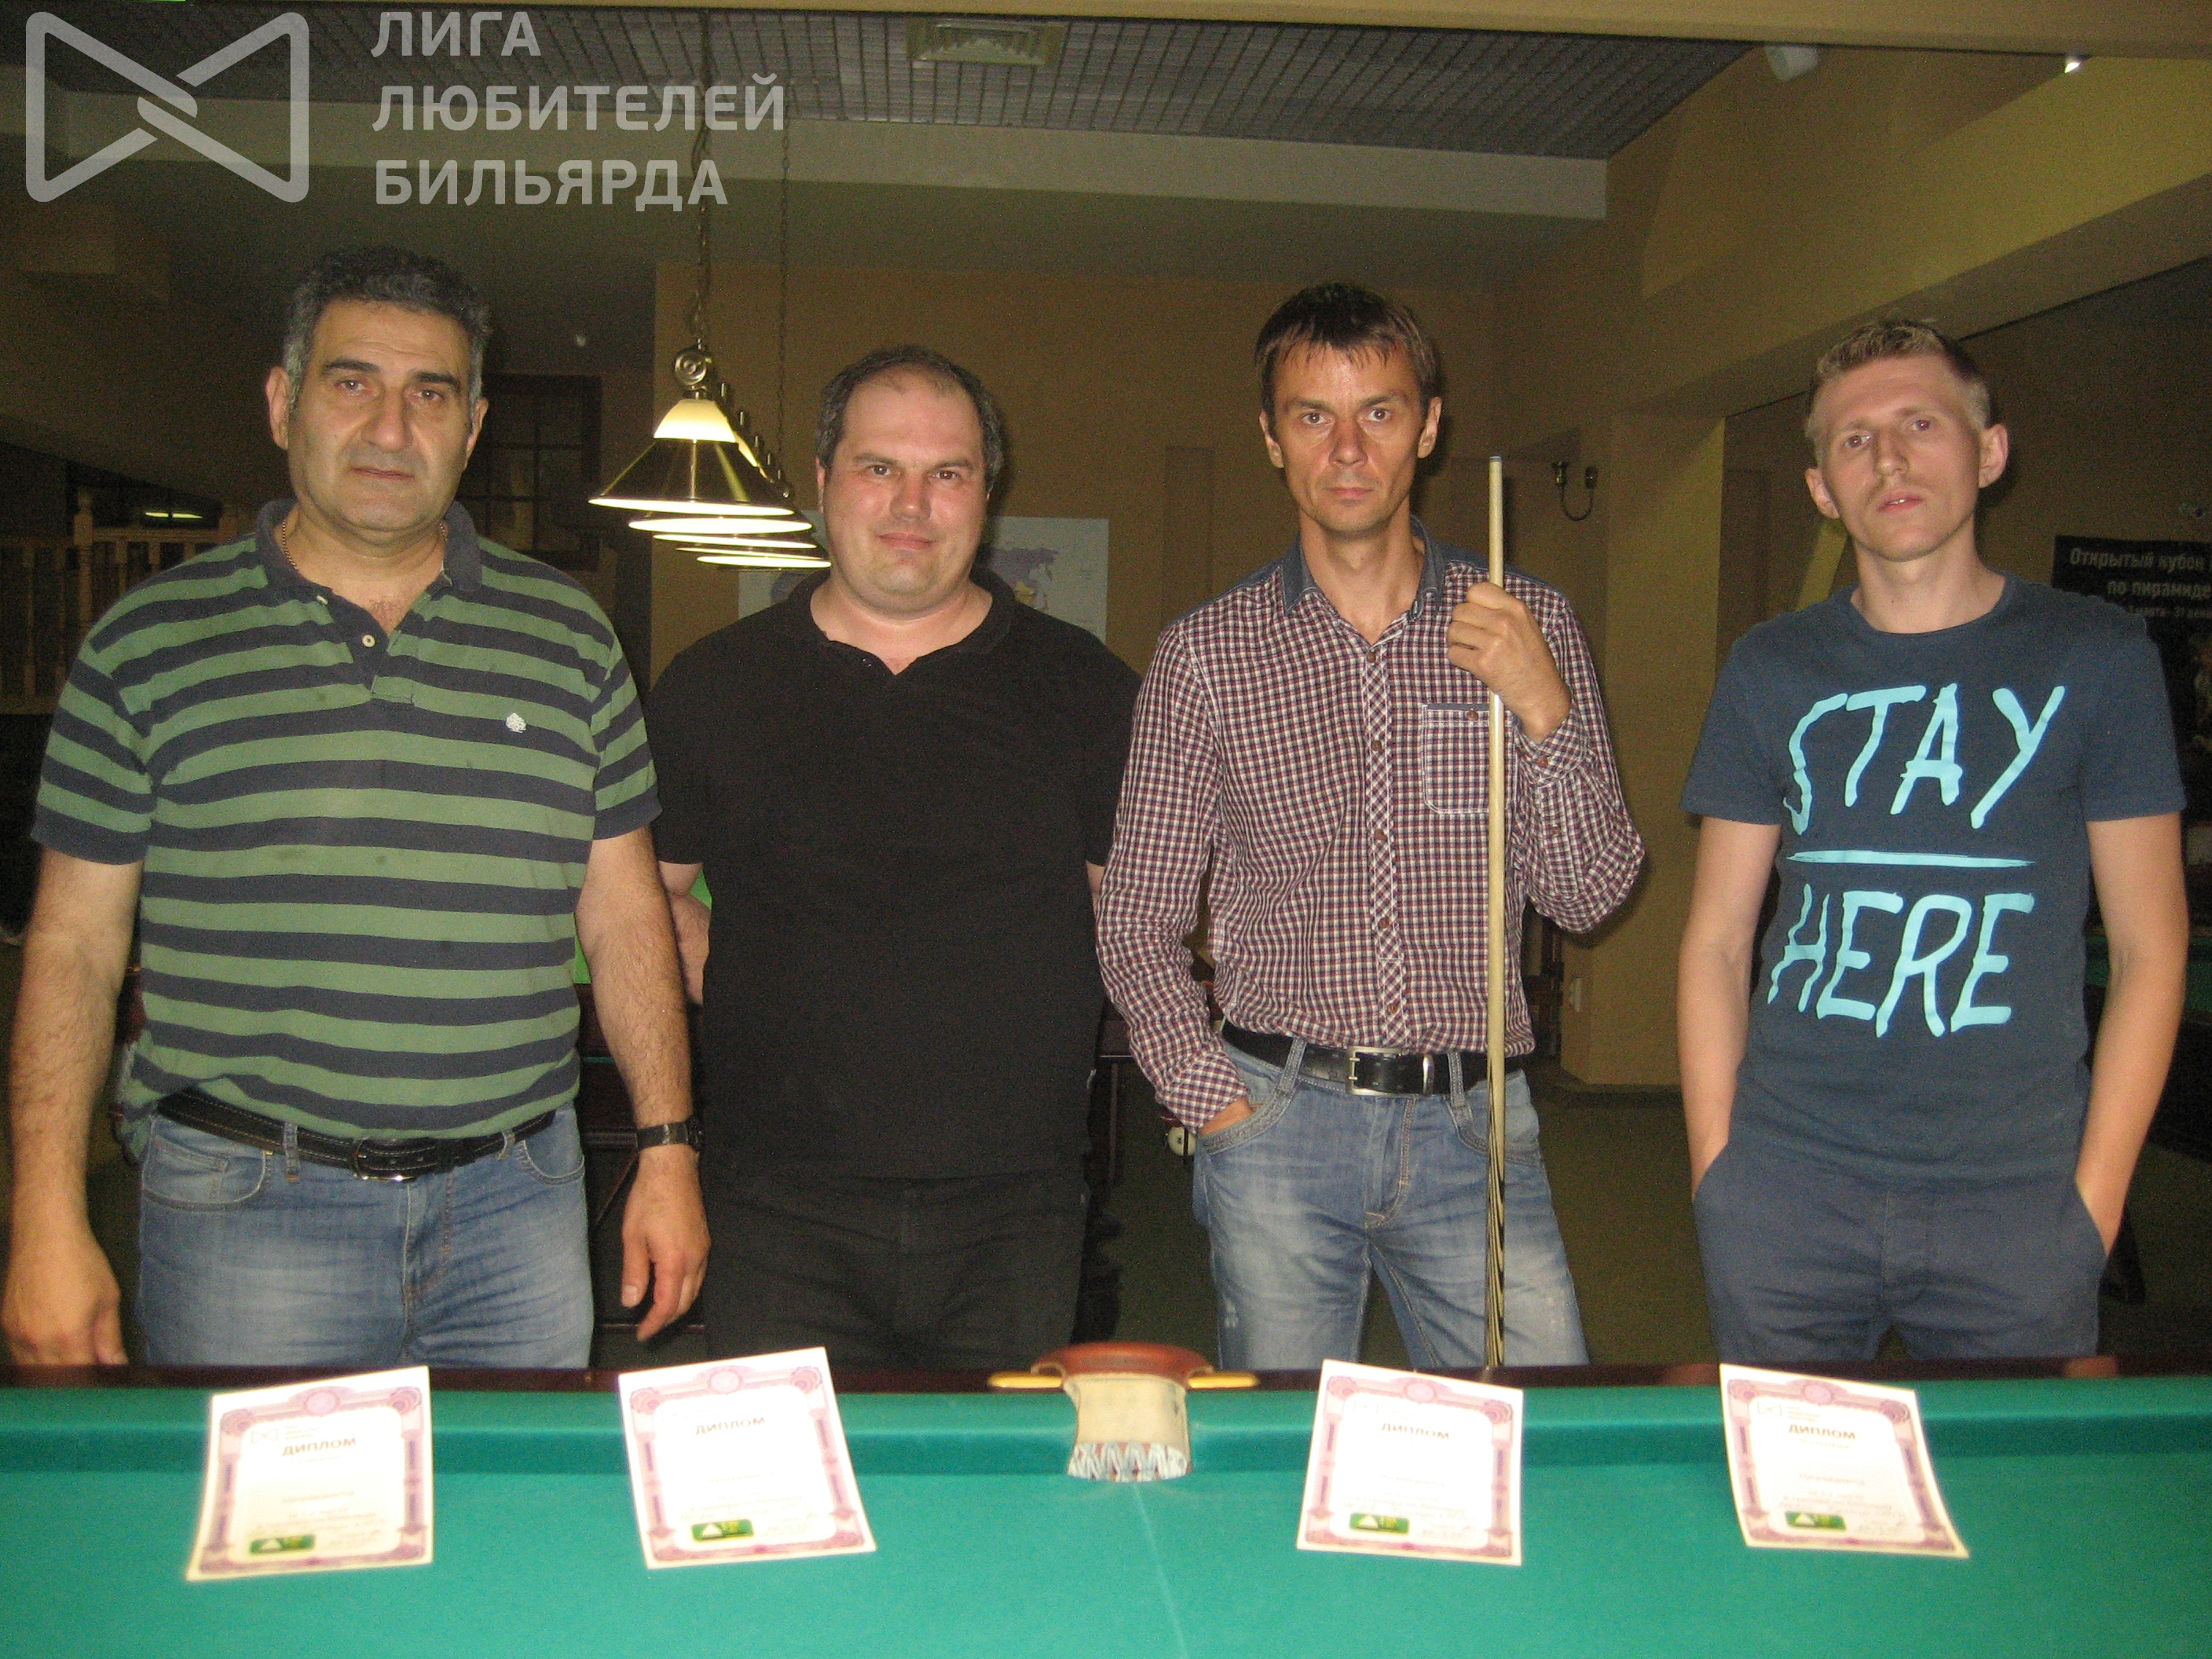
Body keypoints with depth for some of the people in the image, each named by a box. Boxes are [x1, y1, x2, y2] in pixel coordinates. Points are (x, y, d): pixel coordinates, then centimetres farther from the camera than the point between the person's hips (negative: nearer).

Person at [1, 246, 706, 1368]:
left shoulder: (568, 637, 6)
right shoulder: (148, 643, 1)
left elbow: (625, 914, 7)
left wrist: (667, 1151, 3)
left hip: (517, 1203, 2)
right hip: (241, 1206, -1)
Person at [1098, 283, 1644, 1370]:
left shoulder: (1528, 626, 5)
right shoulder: (1207, 651, 2)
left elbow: (1587, 894, 2)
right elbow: (1137, 923, 5)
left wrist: (1544, 705, -11)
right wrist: (1213, 1097, -5)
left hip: (1474, 1126, 1)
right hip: (1278, 1126, -1)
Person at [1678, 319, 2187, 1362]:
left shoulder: (2094, 655, 1)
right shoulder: (1771, 669, 5)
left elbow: (2150, 948, 1)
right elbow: (1717, 937, 7)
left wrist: (2096, 1193, -5)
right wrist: (1713, 1163, 0)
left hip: (2014, 1195, -1)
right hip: (1788, 1193, 1)